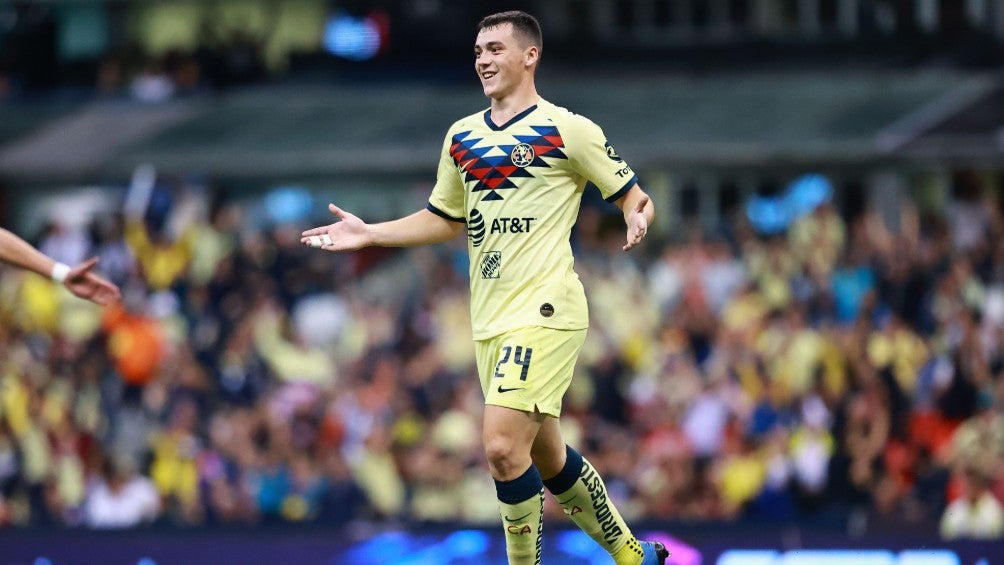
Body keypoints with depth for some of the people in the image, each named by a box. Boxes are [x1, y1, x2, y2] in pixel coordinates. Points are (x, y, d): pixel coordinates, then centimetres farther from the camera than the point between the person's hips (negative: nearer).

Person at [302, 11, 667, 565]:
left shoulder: (567, 130, -4)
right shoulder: (462, 137, 15)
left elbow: (635, 198, -1)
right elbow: (445, 219, 27)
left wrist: (638, 219, -23)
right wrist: (367, 233, 18)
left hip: (544, 311, -7)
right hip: (490, 323, 7)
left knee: (502, 446, -19)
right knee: (547, 460, 11)